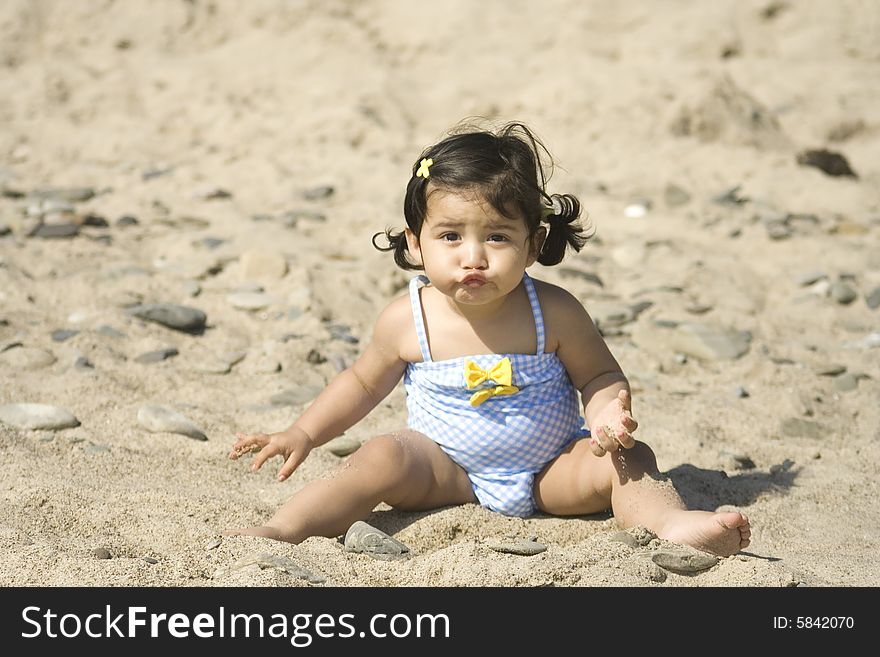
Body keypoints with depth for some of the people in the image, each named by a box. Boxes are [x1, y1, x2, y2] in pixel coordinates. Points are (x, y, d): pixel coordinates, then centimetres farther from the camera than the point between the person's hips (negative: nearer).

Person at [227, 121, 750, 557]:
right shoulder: (408, 321, -12)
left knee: (627, 460, -20)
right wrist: (304, 434, -1)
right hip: (448, 473, 0)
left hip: (549, 473, 1)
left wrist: (609, 413, -25)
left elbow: (600, 376, -2)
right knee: (383, 458, -26)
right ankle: (285, 529, -29)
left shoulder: (554, 314, -15)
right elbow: (363, 383, 6)